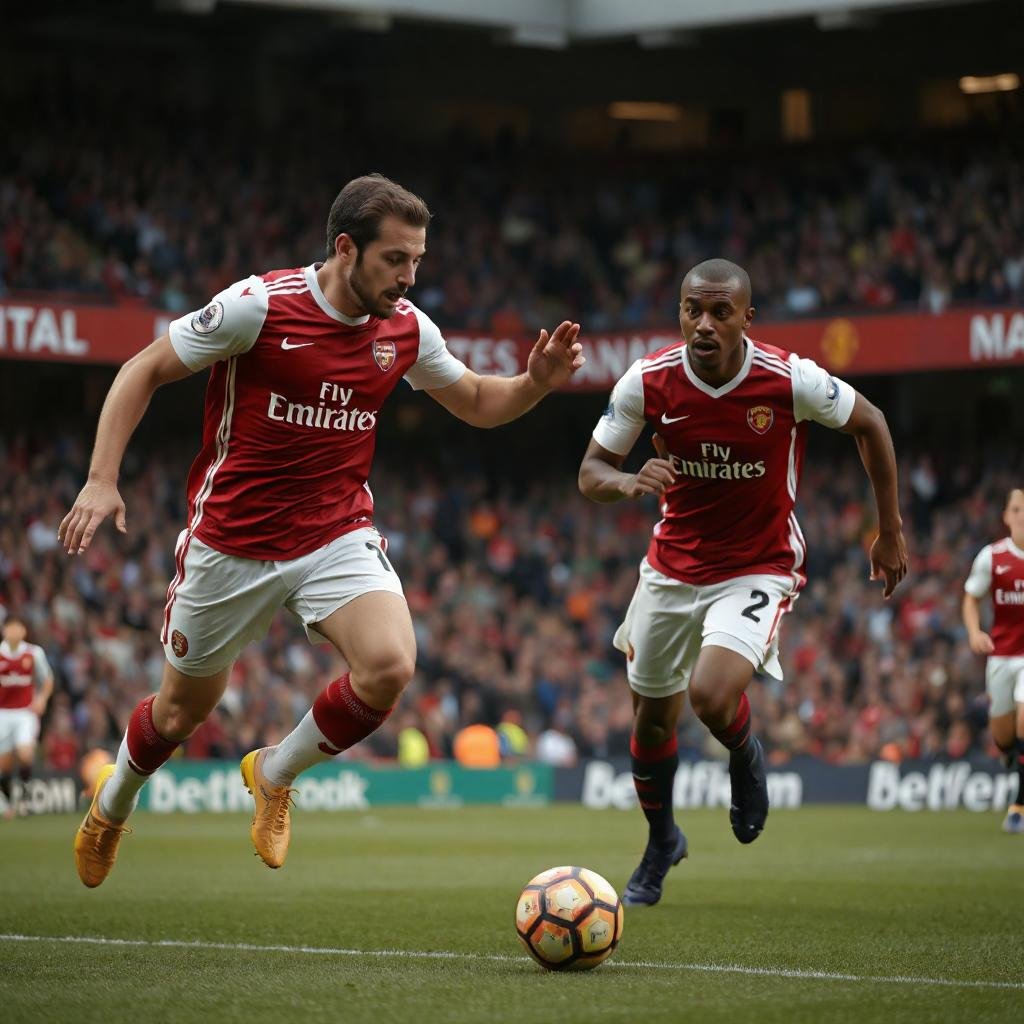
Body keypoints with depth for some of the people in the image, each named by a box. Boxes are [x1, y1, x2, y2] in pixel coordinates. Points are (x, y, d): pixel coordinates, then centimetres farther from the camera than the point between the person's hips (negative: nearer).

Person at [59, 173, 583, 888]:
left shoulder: (407, 328, -4)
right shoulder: (258, 306, -18)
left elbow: (476, 403, 14)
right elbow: (144, 371, -7)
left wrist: (537, 383, -8)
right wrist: (102, 478, -16)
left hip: (339, 538, 3)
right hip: (231, 543, -3)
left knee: (390, 665, -24)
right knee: (183, 711, 11)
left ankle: (276, 775, 4)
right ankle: (113, 802, 46)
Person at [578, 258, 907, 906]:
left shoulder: (790, 380, -21)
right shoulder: (648, 382, -15)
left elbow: (869, 423, -3)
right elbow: (592, 471, -4)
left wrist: (891, 531, 2)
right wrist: (629, 482, -29)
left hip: (760, 568, -3)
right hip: (674, 565, 3)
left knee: (712, 697, -27)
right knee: (653, 719, 12)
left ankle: (745, 756, 11)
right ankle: (661, 844, 40)